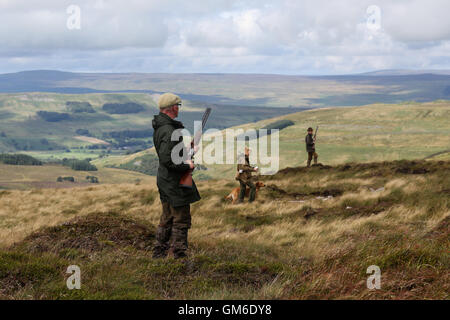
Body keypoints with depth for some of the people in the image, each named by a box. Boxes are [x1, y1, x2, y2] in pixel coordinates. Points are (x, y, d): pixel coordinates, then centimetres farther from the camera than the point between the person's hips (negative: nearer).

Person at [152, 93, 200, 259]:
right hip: (174, 182, -10)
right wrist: (187, 166, -17)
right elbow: (167, 160, -28)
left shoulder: (160, 126, 9)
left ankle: (159, 252, 25)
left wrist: (187, 150, 14)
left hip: (164, 180, 10)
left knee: (168, 218, 19)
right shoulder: (169, 131, -23)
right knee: (181, 219, -1)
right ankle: (179, 254, 5)